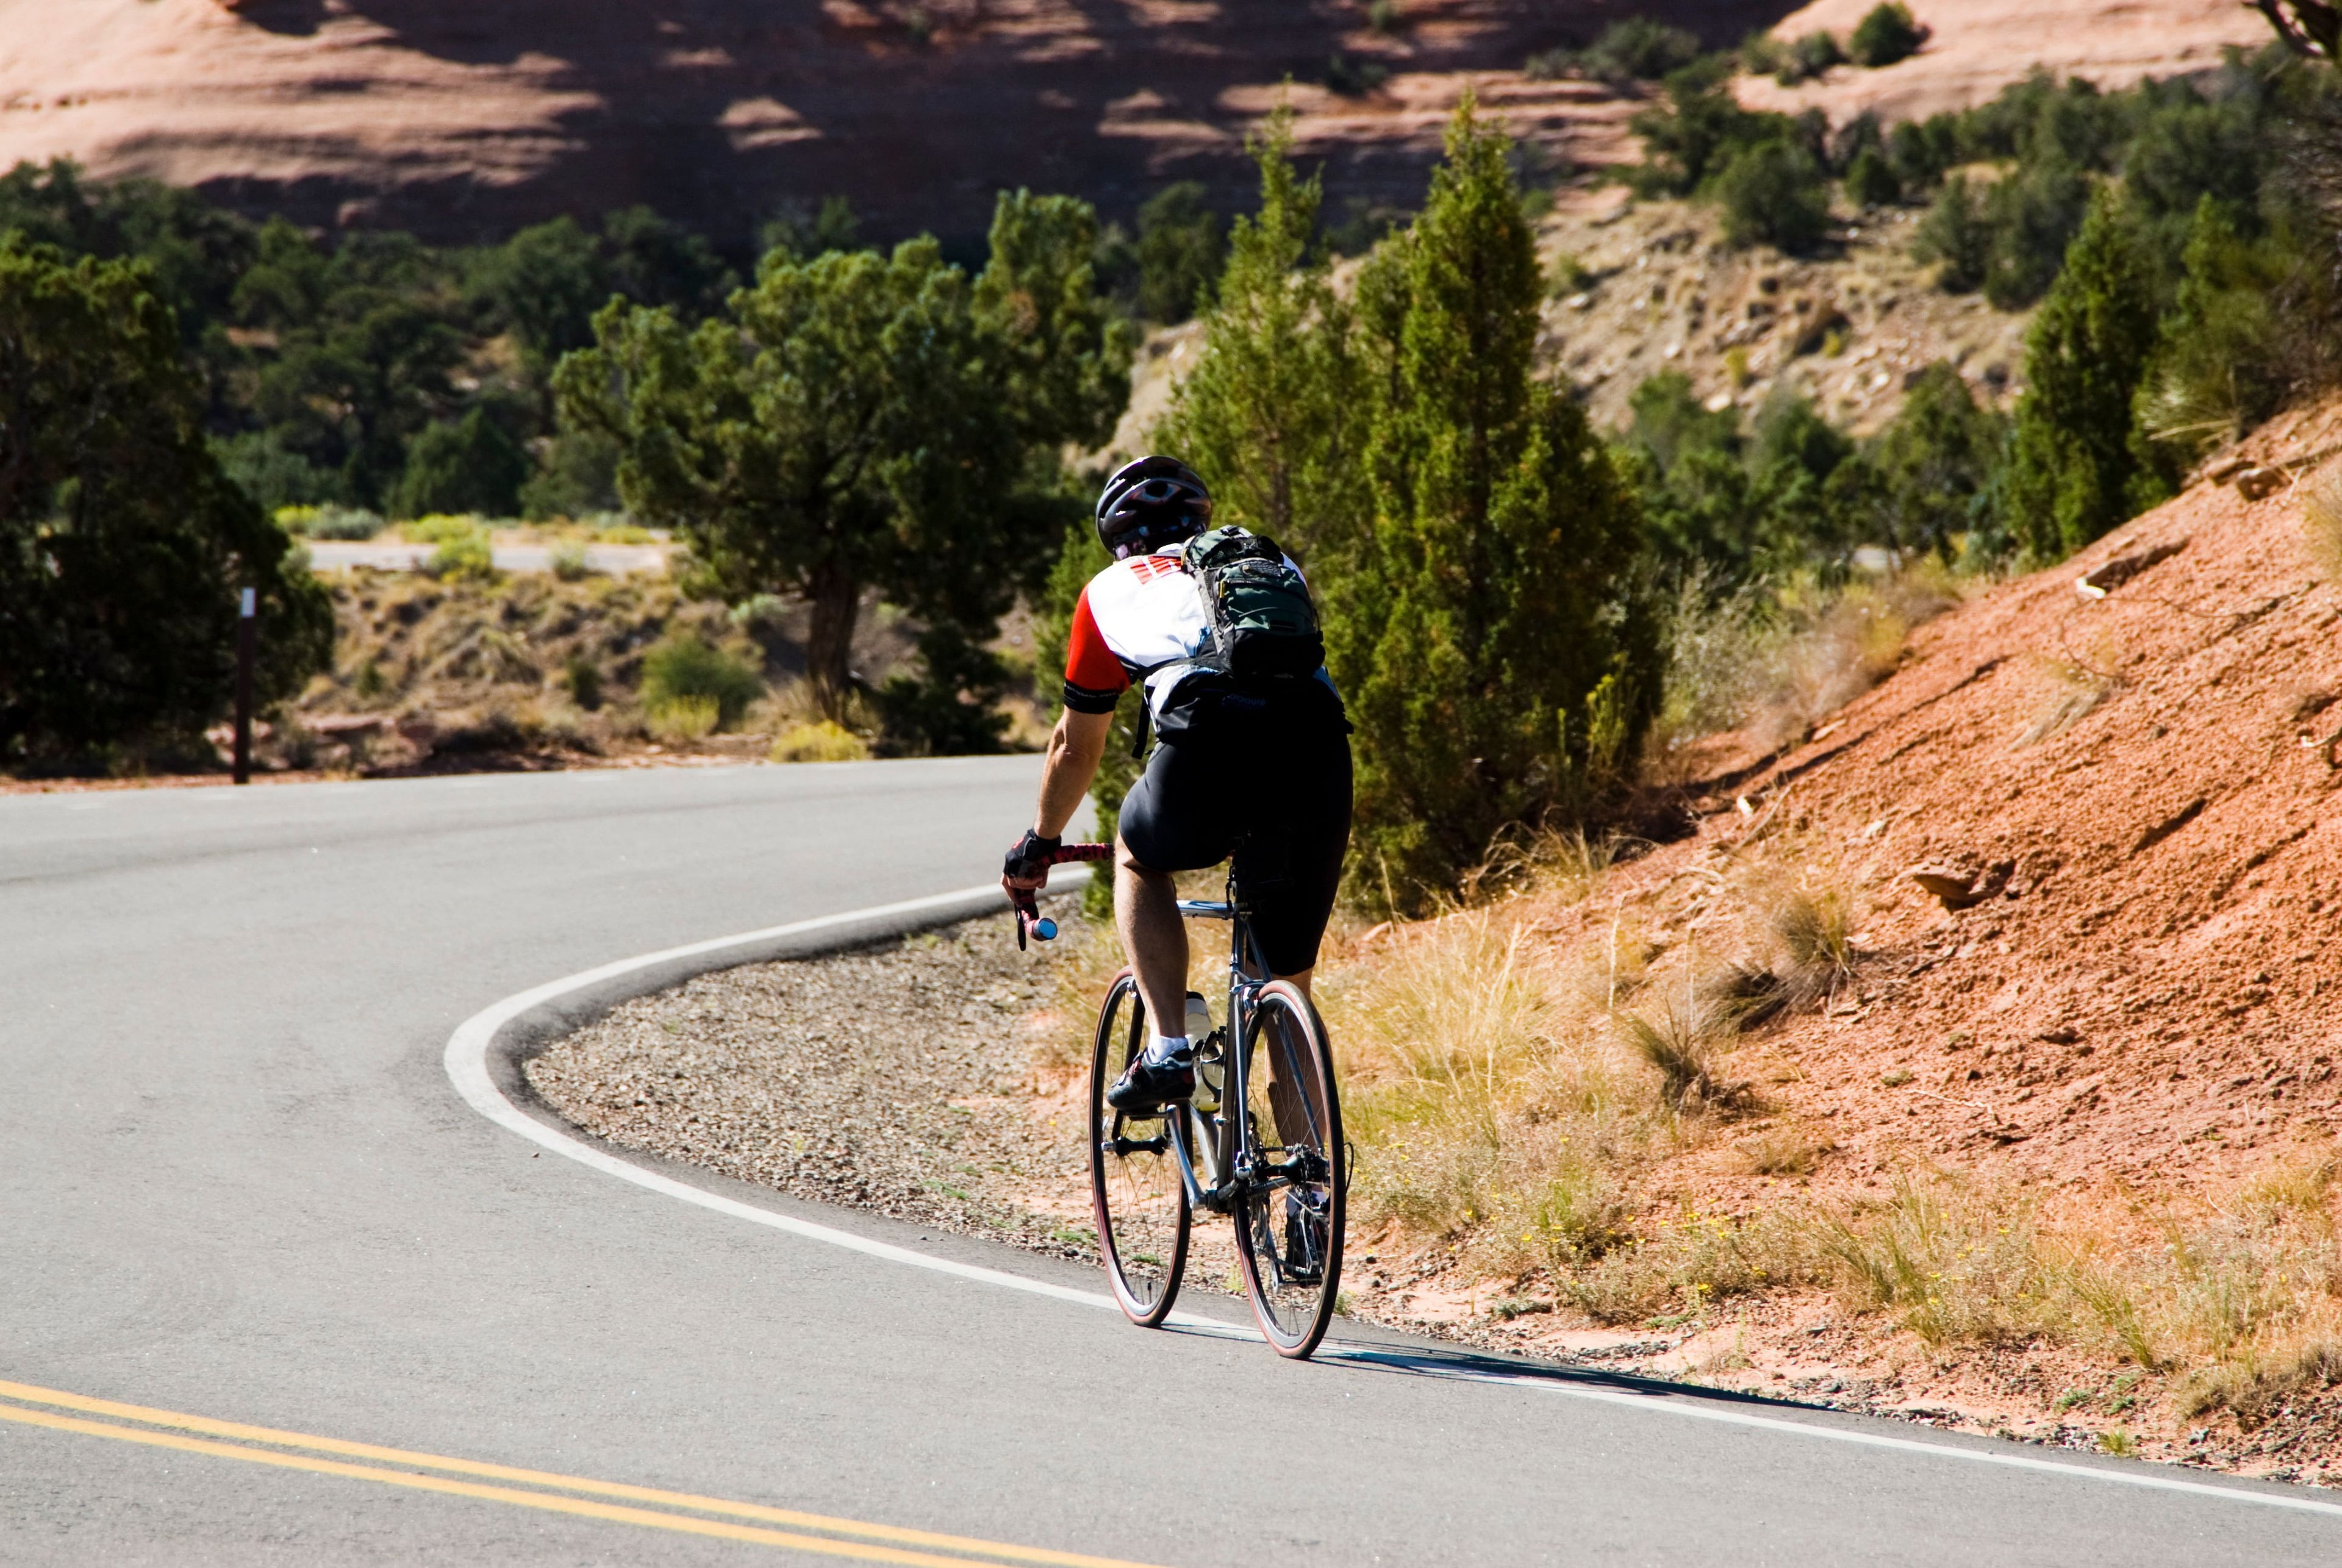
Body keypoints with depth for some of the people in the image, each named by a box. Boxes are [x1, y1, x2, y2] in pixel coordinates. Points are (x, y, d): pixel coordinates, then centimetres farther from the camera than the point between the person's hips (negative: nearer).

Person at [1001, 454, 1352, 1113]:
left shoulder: (1112, 590, 27)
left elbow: (1075, 748, 37)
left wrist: (1038, 845, 54)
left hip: (1207, 746, -3)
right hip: (1318, 746, 3)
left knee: (1138, 859, 31)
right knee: (1290, 983, 19)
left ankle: (1168, 1051, 14)